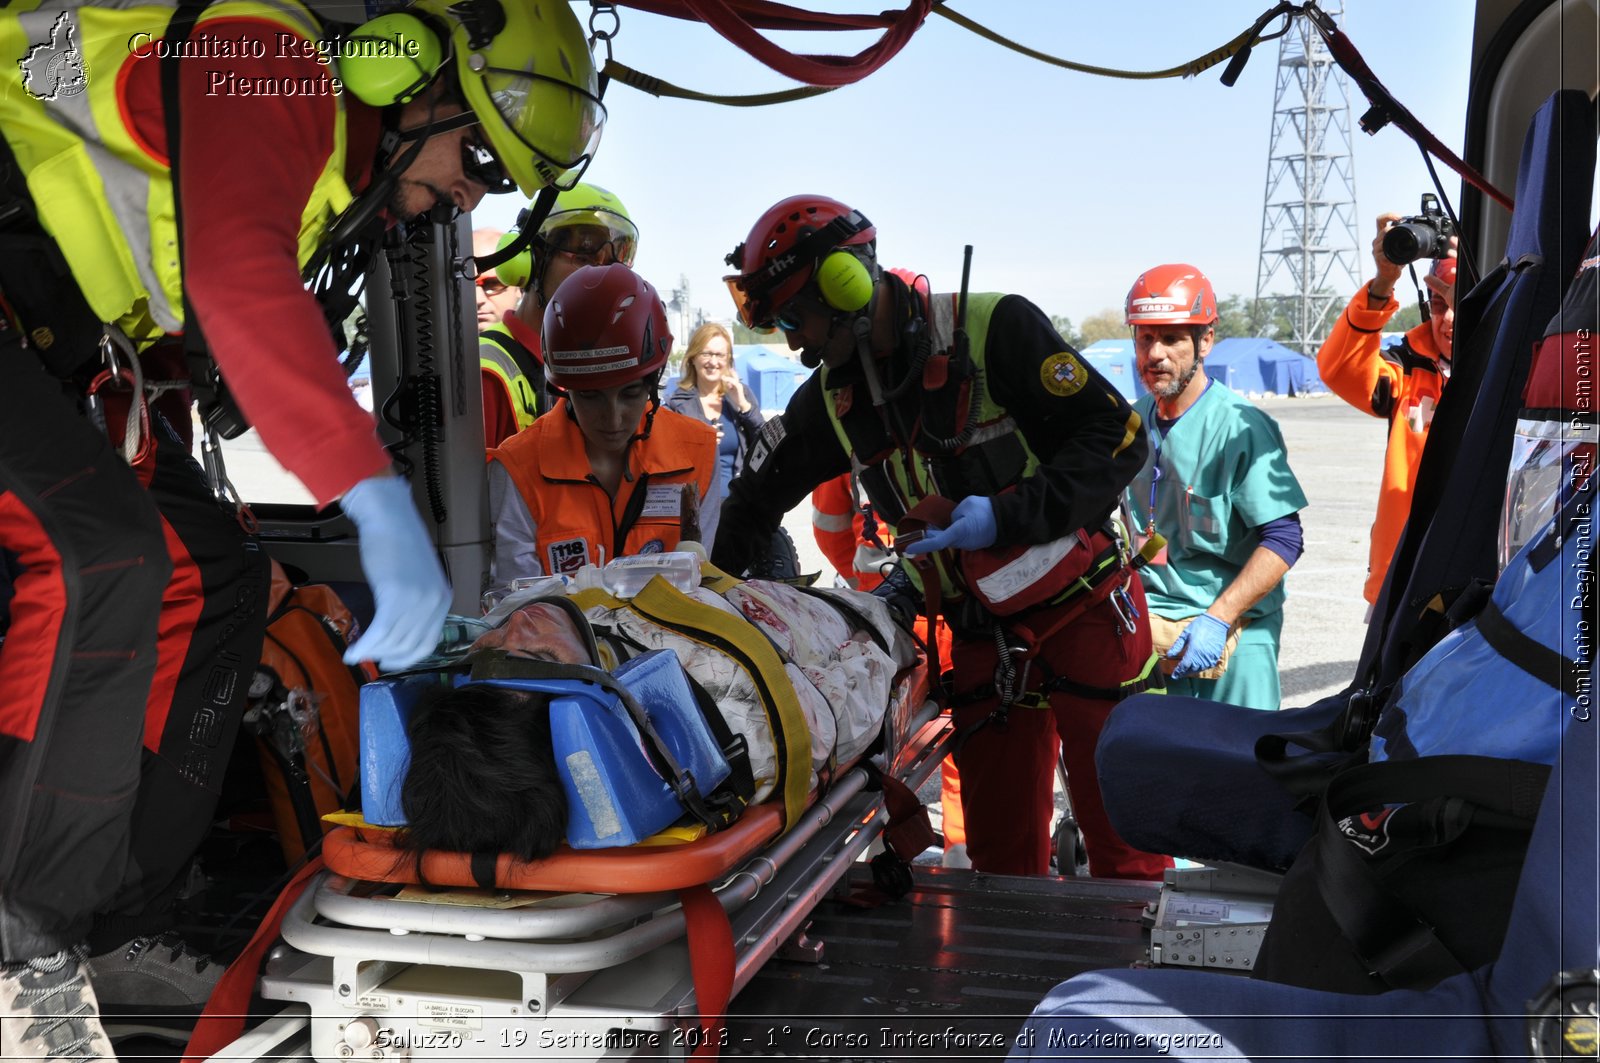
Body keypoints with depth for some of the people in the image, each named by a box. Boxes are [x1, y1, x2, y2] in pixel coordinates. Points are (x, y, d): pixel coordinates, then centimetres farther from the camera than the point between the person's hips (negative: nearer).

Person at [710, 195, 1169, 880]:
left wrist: (1007, 516, -24)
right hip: (980, 637, 5)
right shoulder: (831, 399, 4)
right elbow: (755, 498, 16)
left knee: (1124, 837, -1)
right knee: (1000, 855, 8)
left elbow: (1117, 438, -15)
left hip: (1084, 610, -5)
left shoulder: (995, 330, -13)